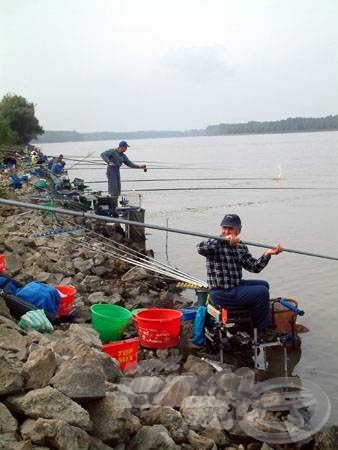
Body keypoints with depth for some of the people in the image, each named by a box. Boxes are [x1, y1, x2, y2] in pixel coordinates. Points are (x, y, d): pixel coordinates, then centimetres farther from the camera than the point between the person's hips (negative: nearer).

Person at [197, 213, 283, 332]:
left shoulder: (241, 247, 9)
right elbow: (200, 248, -36)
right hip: (221, 293, -9)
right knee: (262, 292, -11)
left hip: (235, 286, 9)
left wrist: (267, 254, -15)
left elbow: (254, 267, 1)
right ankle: (259, 330, 8)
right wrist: (225, 239, -40)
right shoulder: (215, 245, -14)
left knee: (263, 284, 23)